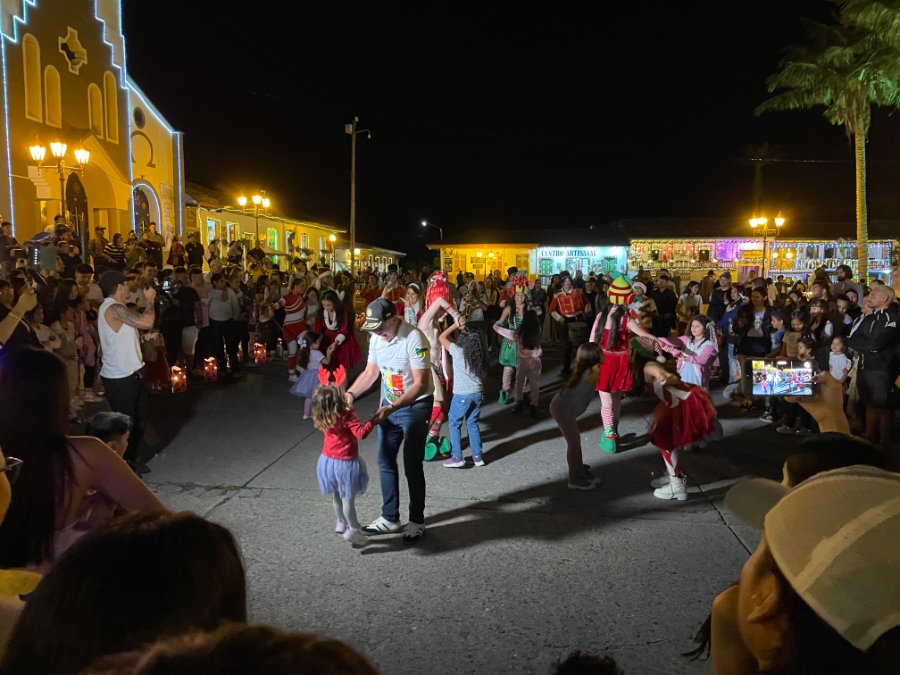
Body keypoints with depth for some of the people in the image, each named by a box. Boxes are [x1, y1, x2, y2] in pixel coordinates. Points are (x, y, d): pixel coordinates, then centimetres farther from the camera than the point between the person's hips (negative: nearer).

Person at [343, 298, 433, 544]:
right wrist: (350, 394, -11)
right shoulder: (376, 337, -4)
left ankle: (417, 521, 18)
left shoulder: (414, 338, -26)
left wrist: (391, 408, -35)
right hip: (388, 404, 7)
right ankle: (390, 518, 29)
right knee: (386, 462, 14)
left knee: (412, 466, 1)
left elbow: (421, 384, -27)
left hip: (415, 406, -7)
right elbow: (370, 372, 6)